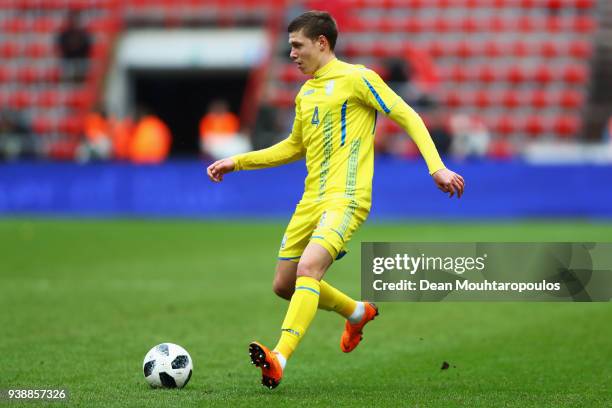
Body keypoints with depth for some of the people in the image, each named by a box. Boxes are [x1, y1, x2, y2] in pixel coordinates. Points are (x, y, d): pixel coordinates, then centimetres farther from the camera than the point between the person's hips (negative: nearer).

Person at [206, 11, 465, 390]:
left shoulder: (356, 78, -5)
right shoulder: (305, 94, 18)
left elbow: (408, 117, -7)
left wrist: (437, 167, -18)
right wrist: (237, 162, 26)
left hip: (345, 198, -8)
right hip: (311, 200, 8)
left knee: (308, 268, -28)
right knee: (284, 284, 11)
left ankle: (280, 359, -38)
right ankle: (357, 312, 34)